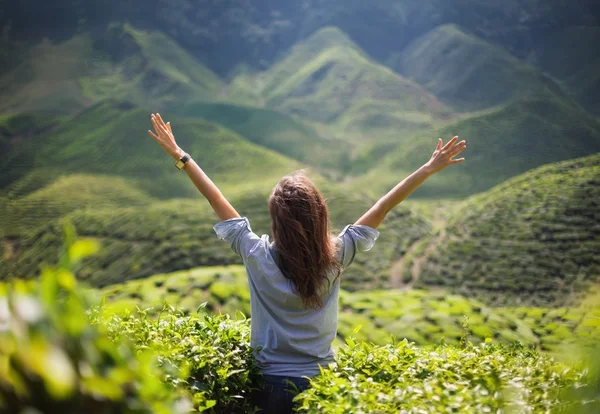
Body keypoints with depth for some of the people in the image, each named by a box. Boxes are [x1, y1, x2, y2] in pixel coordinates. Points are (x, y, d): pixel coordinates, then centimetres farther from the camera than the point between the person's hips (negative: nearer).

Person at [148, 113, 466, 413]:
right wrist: (429, 169, -1)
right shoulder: (335, 258, -15)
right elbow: (382, 208, -9)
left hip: (270, 384, 0)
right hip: (319, 383, 1)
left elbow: (217, 201, -9)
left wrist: (180, 156, 1)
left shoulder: (259, 257, -17)